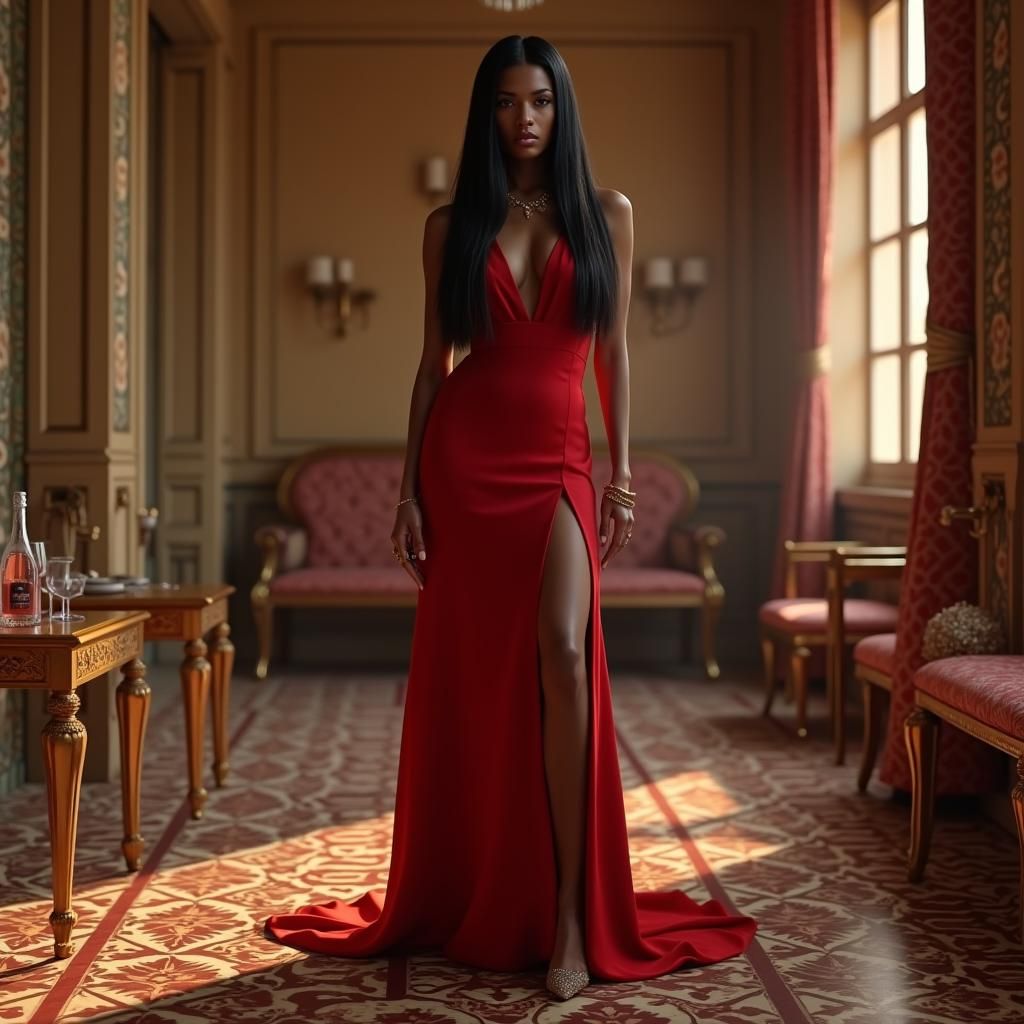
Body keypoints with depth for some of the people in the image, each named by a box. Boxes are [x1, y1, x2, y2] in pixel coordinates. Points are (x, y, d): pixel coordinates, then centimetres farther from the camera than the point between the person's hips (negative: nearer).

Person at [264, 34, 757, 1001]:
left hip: (557, 464, 0)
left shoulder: (606, 213, 9)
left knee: (562, 655, -18)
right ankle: (465, 900, 18)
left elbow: (612, 351, 10)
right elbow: (432, 361, 8)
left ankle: (571, 913, -9)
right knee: (466, 677, 3)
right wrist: (408, 487, 2)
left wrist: (622, 468, 3)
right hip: (464, 458, 1)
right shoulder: (451, 226, 8)